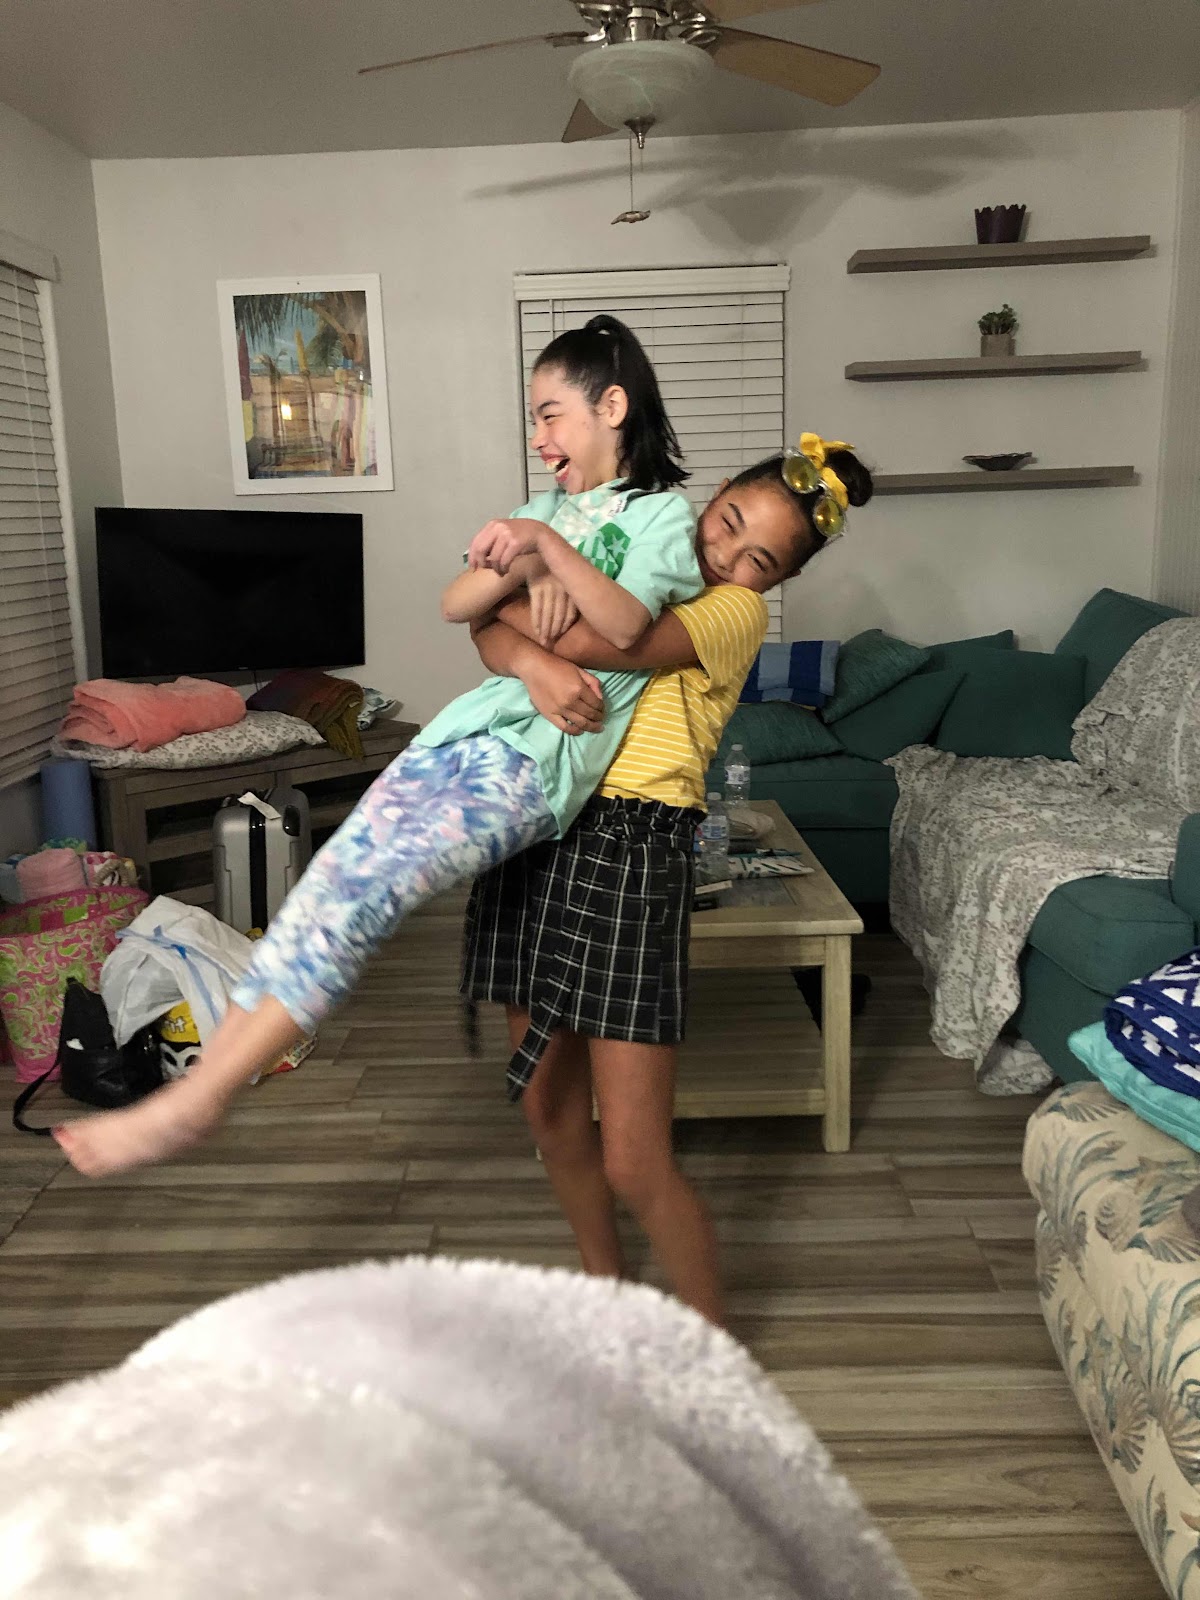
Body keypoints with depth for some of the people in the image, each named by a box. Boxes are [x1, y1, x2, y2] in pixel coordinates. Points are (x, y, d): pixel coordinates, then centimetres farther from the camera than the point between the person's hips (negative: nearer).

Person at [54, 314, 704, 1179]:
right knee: (335, 875, -8)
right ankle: (214, 1059, -7)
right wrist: (525, 568, -5)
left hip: (537, 758, -7)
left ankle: (198, 1099, -15)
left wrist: (547, 545, -23)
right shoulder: (547, 510, 25)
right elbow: (456, 604, 11)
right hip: (469, 726, 7)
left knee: (364, 892, -19)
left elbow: (624, 625, -14)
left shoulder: (662, 513, 5)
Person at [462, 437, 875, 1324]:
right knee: (549, 1104, 18)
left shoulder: (737, 609, -3)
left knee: (635, 1162, -5)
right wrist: (529, 656, -21)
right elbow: (487, 624, 2)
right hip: (534, 835, 7)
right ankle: (606, 1287, 42)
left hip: (630, 851, -6)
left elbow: (607, 640, -22)